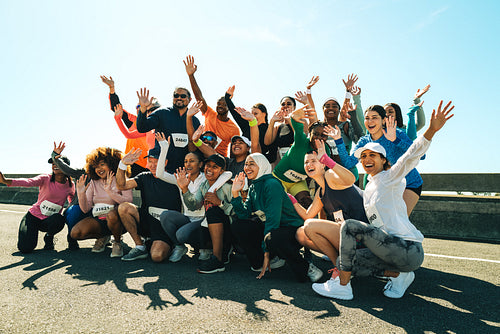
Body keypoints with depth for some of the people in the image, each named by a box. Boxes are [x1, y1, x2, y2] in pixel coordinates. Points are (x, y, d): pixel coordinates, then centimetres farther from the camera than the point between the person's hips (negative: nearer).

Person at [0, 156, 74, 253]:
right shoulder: (45, 178, -11)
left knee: (59, 220, -36)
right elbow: (28, 182, -30)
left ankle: (49, 237, -1)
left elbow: (72, 202, 16)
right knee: (25, 248, -16)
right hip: (34, 216, -1)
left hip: (50, 220, 1)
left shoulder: (70, 185, -2)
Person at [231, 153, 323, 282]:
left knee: (273, 238, -39)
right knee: (239, 226, -6)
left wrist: (266, 252, -24)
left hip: (293, 230, -8)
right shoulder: (253, 188, 9)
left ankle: (306, 268, -14)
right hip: (271, 229, 8)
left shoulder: (272, 184, -17)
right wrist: (235, 193, -9)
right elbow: (245, 214, 1)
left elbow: (273, 219, -23)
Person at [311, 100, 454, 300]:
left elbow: (411, 157, -20)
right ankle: (397, 274, 5)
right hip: (392, 249, 9)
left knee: (350, 226, -22)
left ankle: (342, 286, -15)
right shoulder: (368, 190, 19)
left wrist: (431, 130, -37)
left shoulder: (390, 178, -2)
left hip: (409, 250, -9)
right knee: (344, 260, 2)